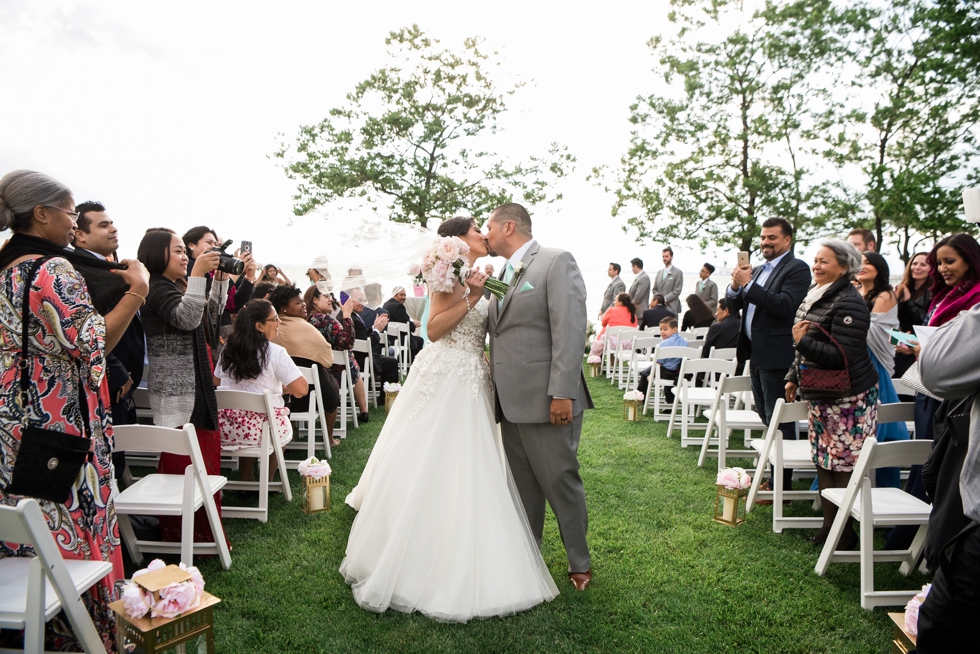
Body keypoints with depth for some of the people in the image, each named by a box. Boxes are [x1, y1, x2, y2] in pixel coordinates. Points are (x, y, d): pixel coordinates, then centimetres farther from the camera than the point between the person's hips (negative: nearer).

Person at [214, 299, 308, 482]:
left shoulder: (228, 348, 3)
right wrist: (284, 387, 5)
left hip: (225, 428, 5)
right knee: (284, 426, 28)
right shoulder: (275, 353, -14)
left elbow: (216, 382, 18)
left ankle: (247, 481, 38)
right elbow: (302, 390, -17)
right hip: (260, 429, -4)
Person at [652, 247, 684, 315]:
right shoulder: (659, 273, 18)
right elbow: (654, 289, 18)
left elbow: (677, 291, -8)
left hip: (671, 308, -5)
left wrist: (664, 299, -14)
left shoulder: (678, 273, 0)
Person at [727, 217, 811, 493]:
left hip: (776, 356, -9)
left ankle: (781, 484, 5)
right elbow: (736, 304, 13)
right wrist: (736, 286, -7)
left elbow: (785, 306, -24)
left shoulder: (797, 269, -10)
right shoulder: (758, 270, 16)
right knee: (766, 417, 17)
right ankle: (773, 476, 29)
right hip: (757, 354, 9)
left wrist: (747, 284, -23)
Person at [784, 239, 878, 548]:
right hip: (820, 395, 9)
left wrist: (803, 341, -19)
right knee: (823, 462, 12)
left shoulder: (849, 303, -16)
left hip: (847, 398, -9)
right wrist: (794, 377, 21)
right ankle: (830, 524, 23)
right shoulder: (815, 297, 13)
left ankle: (846, 532, 9)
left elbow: (842, 356, -22)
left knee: (843, 466, -3)